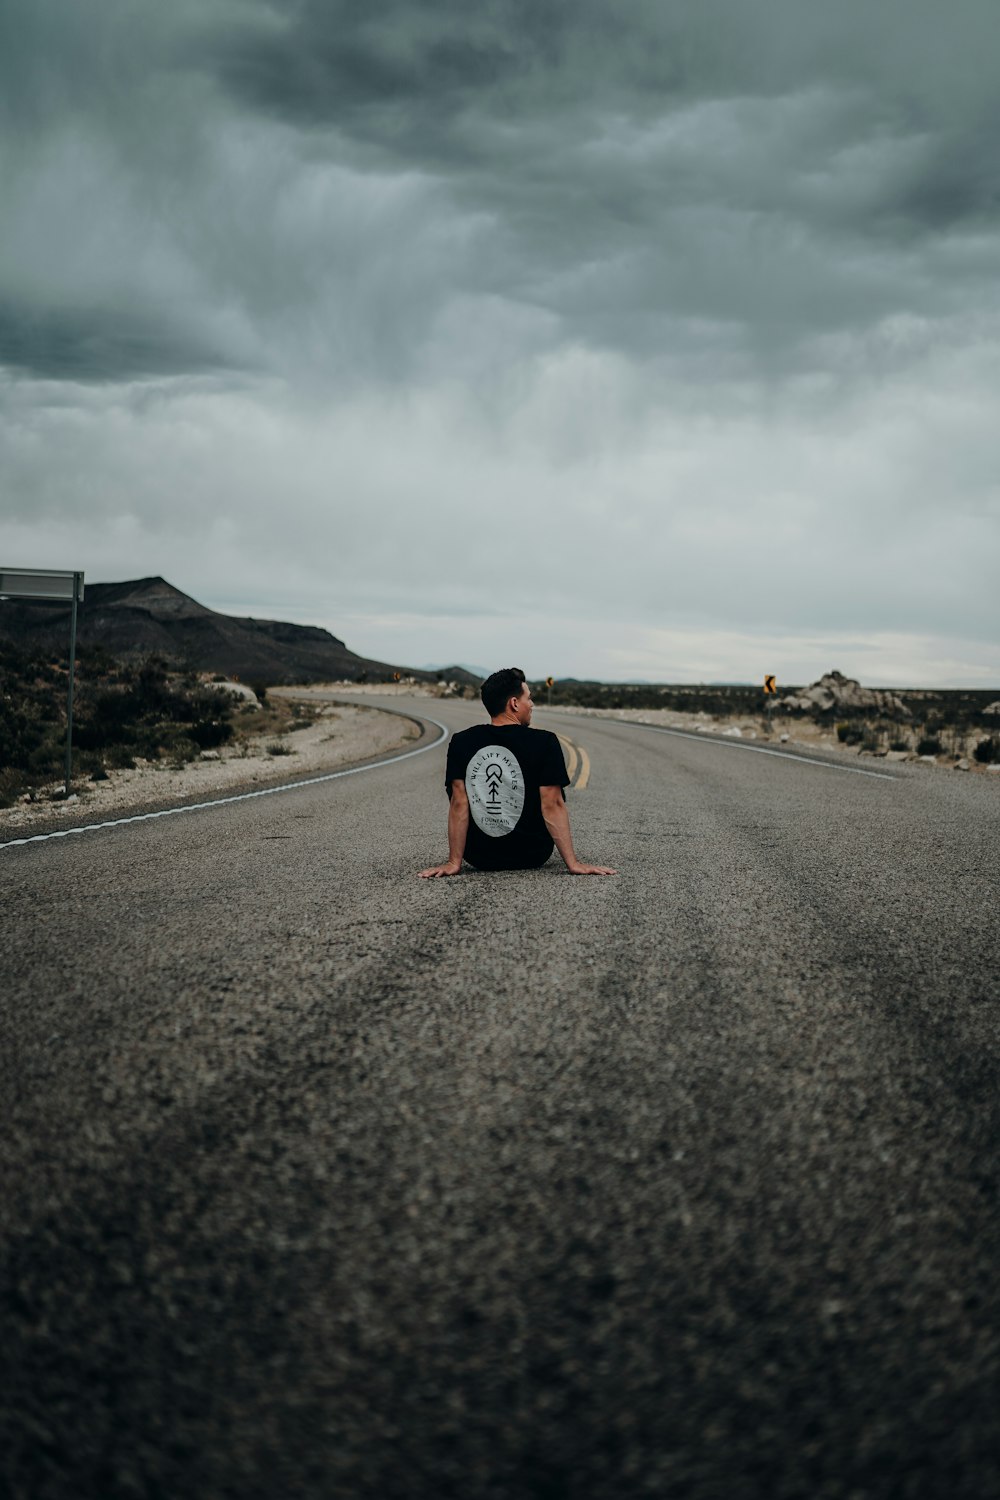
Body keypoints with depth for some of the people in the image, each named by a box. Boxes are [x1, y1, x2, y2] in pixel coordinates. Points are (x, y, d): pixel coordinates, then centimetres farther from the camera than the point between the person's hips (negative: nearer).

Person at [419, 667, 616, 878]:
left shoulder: (461, 742, -8)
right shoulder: (544, 743, -14)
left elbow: (459, 804, -9)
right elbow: (552, 806, -17)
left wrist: (454, 862, -6)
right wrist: (573, 863, -13)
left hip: (479, 858, 2)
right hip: (532, 857, -2)